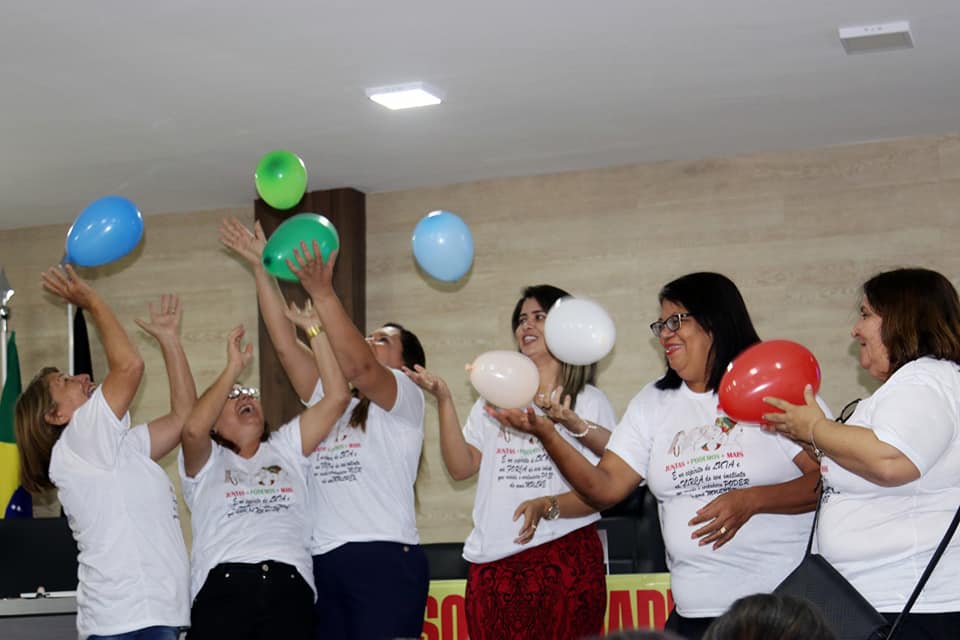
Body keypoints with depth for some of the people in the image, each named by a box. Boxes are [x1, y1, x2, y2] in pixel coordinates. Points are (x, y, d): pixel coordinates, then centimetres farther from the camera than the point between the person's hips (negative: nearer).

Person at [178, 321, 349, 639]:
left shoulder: (286, 448, 26)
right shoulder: (207, 461, 18)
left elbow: (337, 397, 15)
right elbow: (193, 429, -6)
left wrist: (316, 331, 13)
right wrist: (234, 367, 1)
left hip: (289, 587, 2)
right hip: (223, 587, -2)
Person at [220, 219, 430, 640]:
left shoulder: (406, 400, 4)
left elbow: (359, 367, -16)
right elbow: (286, 346, 12)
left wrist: (322, 293, -24)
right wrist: (261, 269, 7)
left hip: (386, 560, -6)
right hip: (326, 564, 6)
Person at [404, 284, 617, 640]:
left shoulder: (588, 401, 4)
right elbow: (461, 467, 6)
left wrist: (548, 506, -20)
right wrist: (444, 401, -3)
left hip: (564, 558, -3)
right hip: (492, 562, 3)